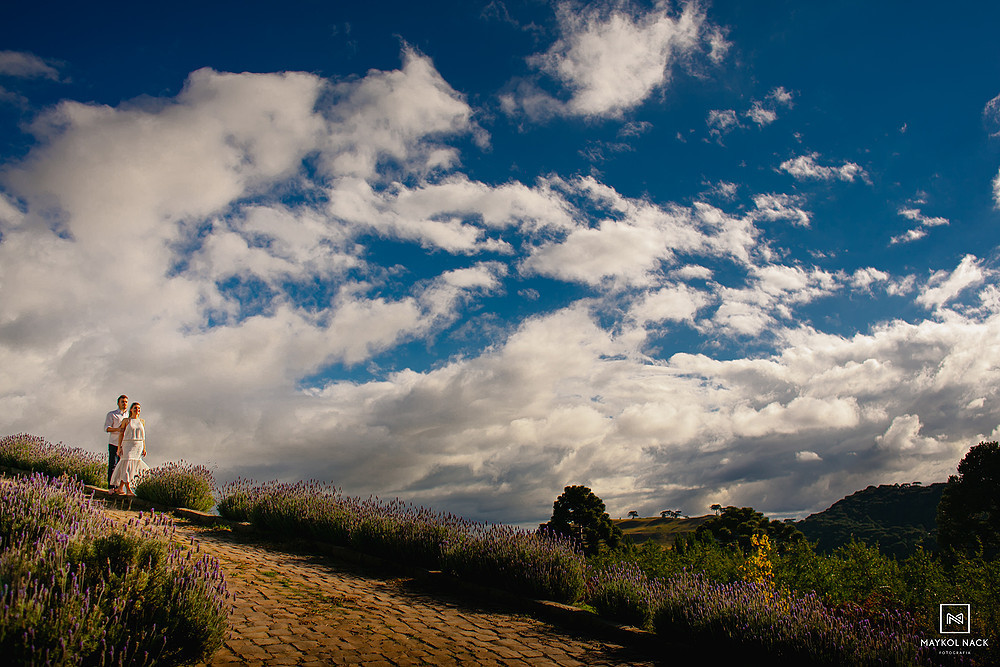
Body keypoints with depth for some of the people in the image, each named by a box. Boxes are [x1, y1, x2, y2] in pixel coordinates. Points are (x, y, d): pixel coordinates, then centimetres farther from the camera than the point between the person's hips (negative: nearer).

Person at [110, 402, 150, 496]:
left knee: (132, 467, 2)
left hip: (138, 446, 4)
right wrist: (119, 447, -7)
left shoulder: (142, 422, 13)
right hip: (127, 445, -4)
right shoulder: (126, 420, 3)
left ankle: (120, 488, 13)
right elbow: (121, 434, 1)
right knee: (126, 465, -10)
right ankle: (128, 490, -11)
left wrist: (144, 448, 11)